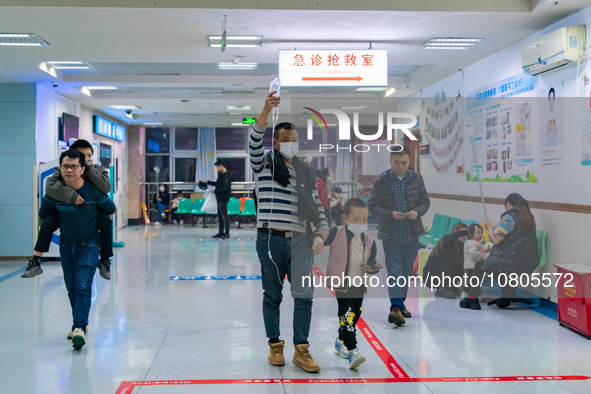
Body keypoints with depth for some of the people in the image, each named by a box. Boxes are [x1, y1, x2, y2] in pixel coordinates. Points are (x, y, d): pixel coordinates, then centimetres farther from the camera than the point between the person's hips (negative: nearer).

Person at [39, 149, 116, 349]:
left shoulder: (93, 190, -18)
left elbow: (111, 210, 1)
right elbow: (44, 215, 8)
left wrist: (99, 227, 10)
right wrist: (61, 226, 11)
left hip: (89, 244, -3)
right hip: (66, 243, 4)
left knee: (82, 285, -15)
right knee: (71, 287, 11)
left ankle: (79, 327, -16)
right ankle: (81, 323, 27)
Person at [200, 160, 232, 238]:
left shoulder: (226, 176, -17)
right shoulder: (221, 175, 14)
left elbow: (225, 188, -24)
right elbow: (217, 184, 28)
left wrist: (215, 191, -15)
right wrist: (207, 182, 26)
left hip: (224, 198, -10)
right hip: (220, 198, 10)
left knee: (224, 215, -6)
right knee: (220, 216, 13)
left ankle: (227, 233, 0)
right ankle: (221, 232, 19)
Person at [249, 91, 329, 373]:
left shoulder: (307, 172, 16)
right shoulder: (265, 164, 5)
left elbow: (316, 206, 16)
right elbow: (254, 142, -15)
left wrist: (321, 231, 1)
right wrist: (266, 111, -29)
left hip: (301, 241, 3)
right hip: (271, 240, -2)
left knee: (304, 296, -3)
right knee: (272, 296, 7)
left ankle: (301, 350, 7)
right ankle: (275, 345, 22)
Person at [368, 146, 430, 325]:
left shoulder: (417, 179, 4)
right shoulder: (382, 181, -5)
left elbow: (425, 201, 8)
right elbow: (373, 206, -5)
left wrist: (417, 211, -14)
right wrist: (391, 214, -21)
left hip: (412, 234, 4)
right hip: (391, 235, -4)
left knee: (407, 271, 14)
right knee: (394, 270, -10)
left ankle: (400, 304, 28)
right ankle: (396, 307, -15)